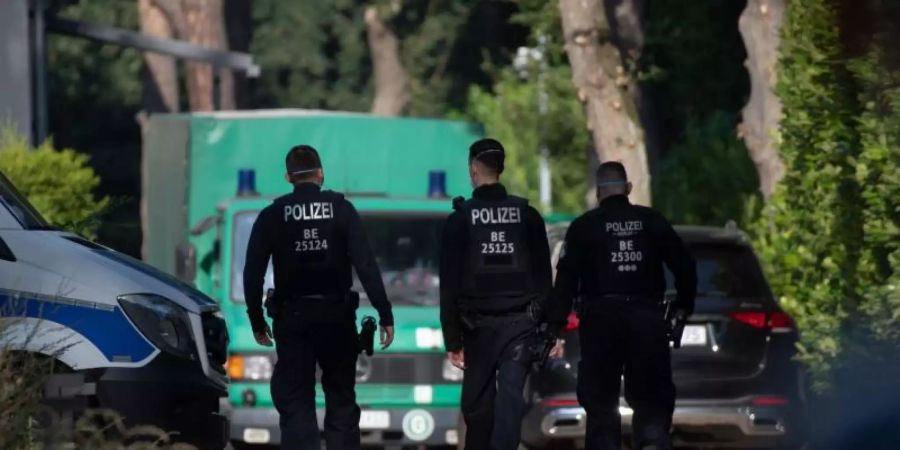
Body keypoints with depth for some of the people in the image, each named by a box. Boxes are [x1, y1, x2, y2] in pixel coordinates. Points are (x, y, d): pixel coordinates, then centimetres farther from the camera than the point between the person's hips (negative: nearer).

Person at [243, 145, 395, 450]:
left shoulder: (272, 216, 0)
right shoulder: (341, 210, -2)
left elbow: (253, 273, 1)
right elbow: (366, 265, -7)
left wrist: (257, 321, 11)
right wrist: (385, 314, -5)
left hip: (291, 320, 0)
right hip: (336, 316, 0)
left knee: (295, 402, 1)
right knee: (341, 401, 10)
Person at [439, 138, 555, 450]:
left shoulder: (460, 219, 0)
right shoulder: (527, 215, 5)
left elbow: (449, 284, -1)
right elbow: (543, 277, 5)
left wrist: (452, 339, 2)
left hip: (478, 325, -1)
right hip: (520, 322, 1)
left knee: (477, 402, 9)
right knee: (510, 398, -7)